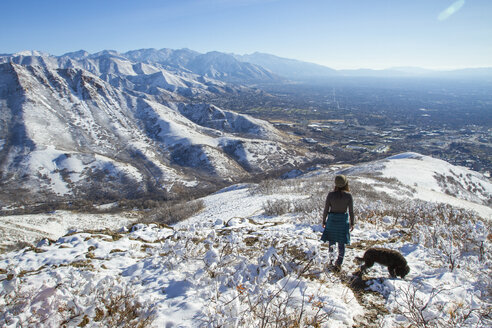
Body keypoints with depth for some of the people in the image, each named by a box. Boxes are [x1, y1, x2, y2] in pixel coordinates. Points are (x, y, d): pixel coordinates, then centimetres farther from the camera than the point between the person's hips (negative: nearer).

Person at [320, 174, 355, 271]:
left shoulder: (330, 194, -11)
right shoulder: (348, 195, -11)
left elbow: (326, 209, -7)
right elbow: (351, 211, -6)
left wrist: (324, 221, 7)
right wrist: (352, 223, 8)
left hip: (332, 219, 1)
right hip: (343, 220, 0)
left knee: (331, 241, 19)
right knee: (342, 243, 11)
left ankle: (331, 260, 27)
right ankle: (339, 263, 8)